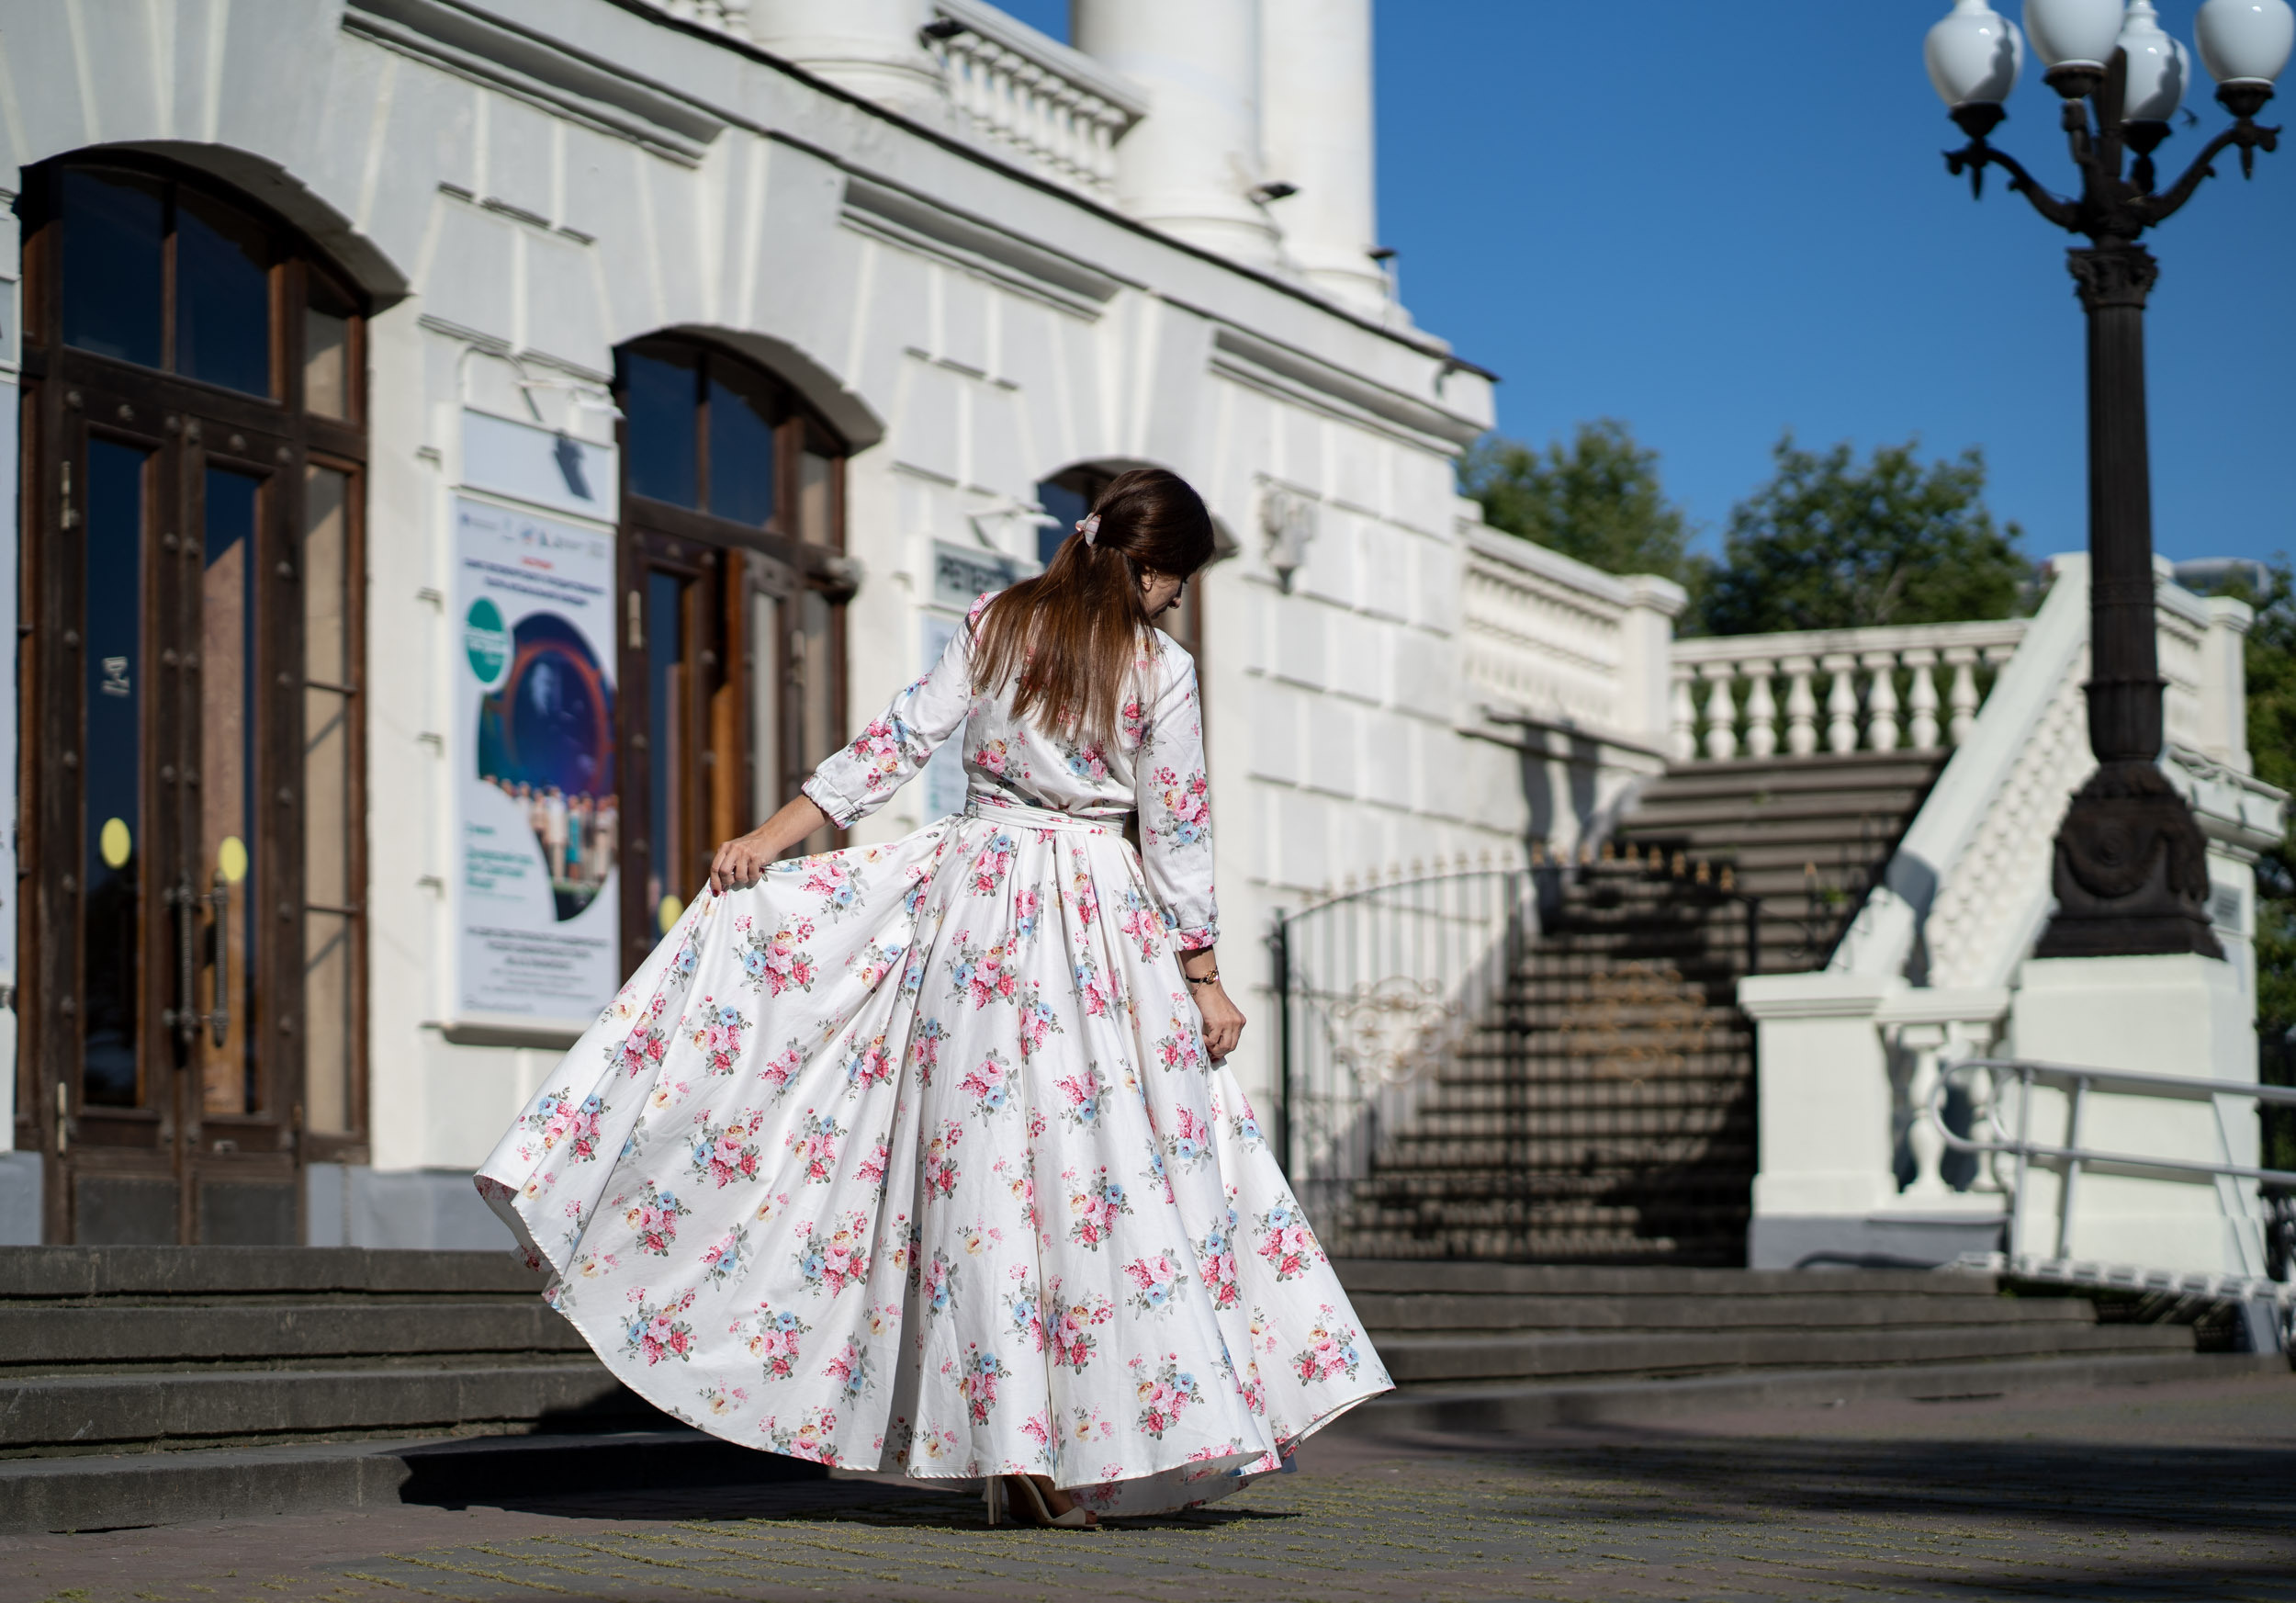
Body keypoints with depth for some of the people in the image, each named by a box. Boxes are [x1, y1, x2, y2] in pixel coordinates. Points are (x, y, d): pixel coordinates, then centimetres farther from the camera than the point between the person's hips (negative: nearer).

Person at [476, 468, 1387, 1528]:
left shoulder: (994, 626, 3)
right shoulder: (1159, 670, -4)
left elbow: (894, 744, 0)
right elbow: (1178, 839, -2)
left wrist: (770, 837, 4)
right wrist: (1205, 980, 5)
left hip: (974, 895, 2)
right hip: (1103, 918, -2)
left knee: (986, 1165, 2)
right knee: (1126, 1168, 1)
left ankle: (1015, 1451, -1)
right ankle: (1159, 1442, 1)